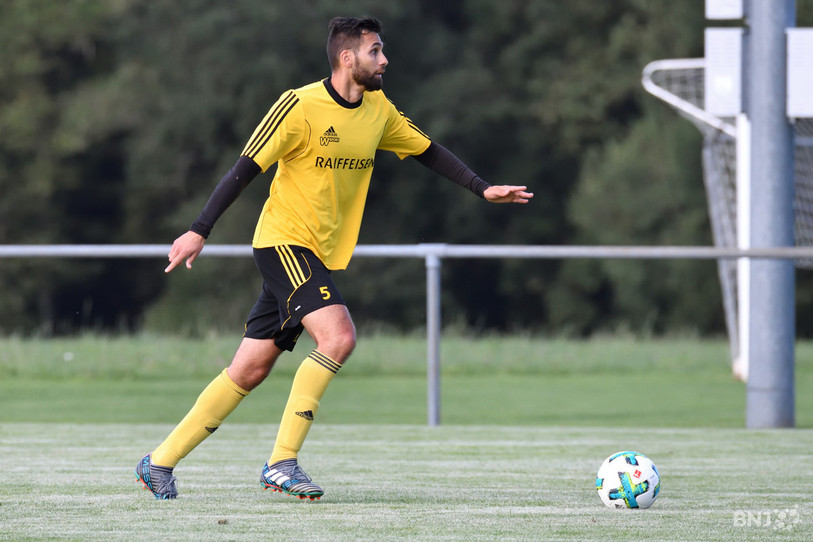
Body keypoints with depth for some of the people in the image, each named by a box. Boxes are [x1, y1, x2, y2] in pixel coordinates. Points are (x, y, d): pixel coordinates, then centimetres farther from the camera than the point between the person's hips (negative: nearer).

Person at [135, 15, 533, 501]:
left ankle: (160, 463, 13)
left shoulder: (378, 111, 7)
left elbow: (428, 151, 19)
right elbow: (246, 168, -13)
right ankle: (282, 463, -18)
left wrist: (483, 189, 10)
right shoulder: (300, 106, -14)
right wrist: (199, 232, -14)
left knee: (250, 371, 5)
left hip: (322, 256, 7)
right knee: (339, 335, -24)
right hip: (284, 241, -7)